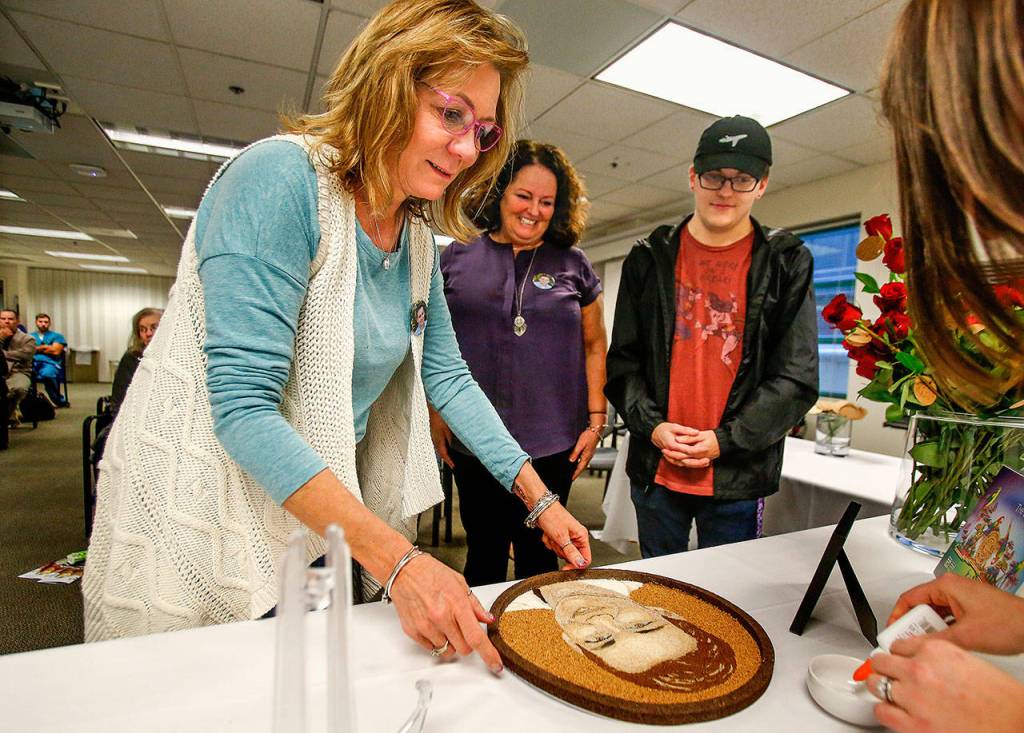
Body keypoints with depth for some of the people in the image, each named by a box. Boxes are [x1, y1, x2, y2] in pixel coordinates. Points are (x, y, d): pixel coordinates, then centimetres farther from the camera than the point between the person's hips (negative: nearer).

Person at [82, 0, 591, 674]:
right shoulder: (280, 177, -21)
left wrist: (540, 499, 1)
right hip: (204, 529, -6)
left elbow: (447, 375, 3)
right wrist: (397, 560, -30)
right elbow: (243, 408, -27)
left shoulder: (417, 237, 0)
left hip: (328, 519, 6)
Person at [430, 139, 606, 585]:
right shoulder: (458, 257, 5)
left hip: (552, 444, 0)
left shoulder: (573, 264, 5)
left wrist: (595, 421, 1)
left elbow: (594, 346, 7)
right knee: (484, 552, 16)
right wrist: (436, 414, 1)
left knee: (539, 555, 14)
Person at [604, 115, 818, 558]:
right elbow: (623, 360, 4)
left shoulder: (788, 264, 0)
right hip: (655, 468, 2)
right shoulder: (650, 259, 3)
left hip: (738, 475, -1)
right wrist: (651, 426, -10)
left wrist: (725, 440, -12)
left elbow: (796, 377, -3)